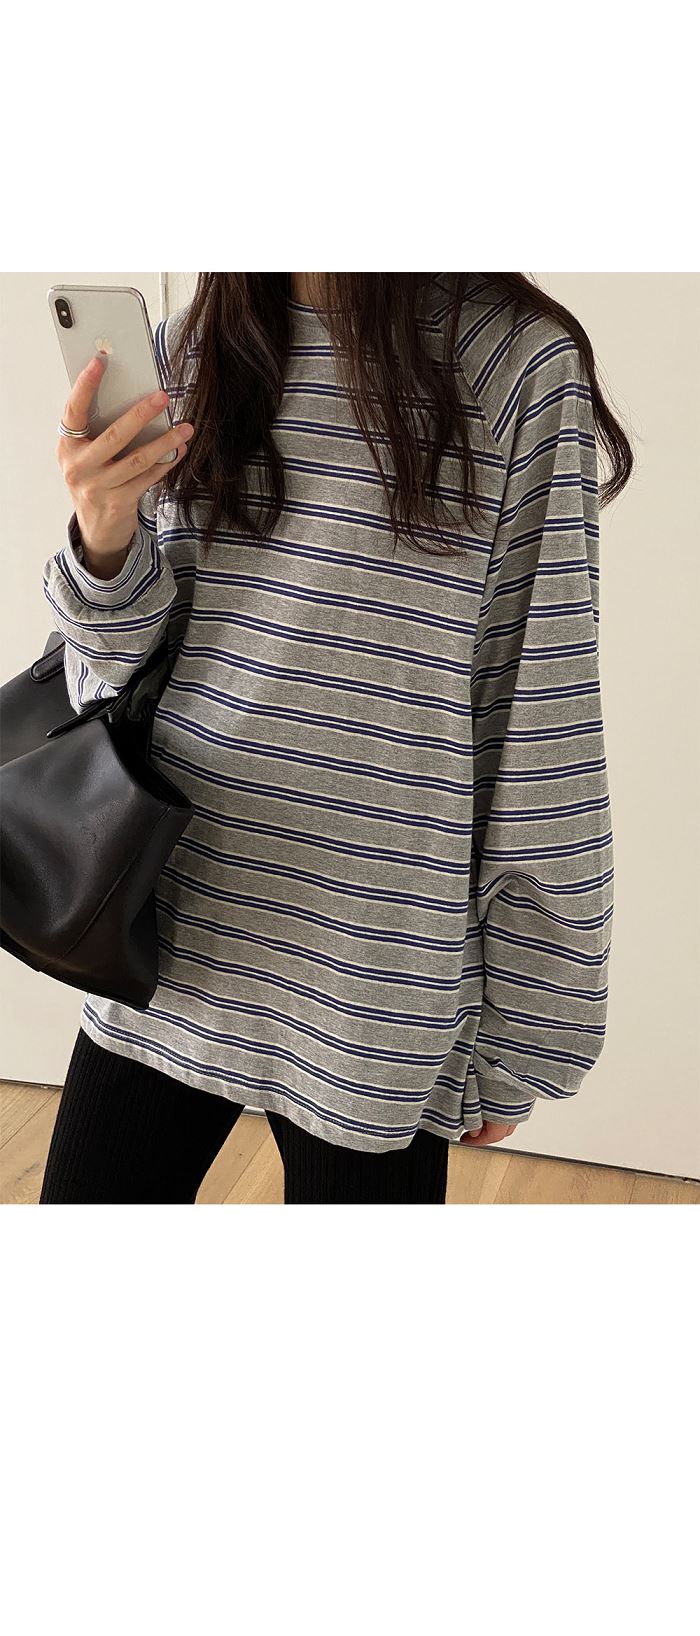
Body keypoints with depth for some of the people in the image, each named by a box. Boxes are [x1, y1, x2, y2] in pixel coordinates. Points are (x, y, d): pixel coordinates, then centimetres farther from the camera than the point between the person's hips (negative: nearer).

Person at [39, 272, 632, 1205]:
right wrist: (105, 540, -13)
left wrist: (516, 1029, -5)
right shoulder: (186, 349, 6)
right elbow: (124, 673, 10)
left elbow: (546, 713, -7)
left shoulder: (519, 360, -8)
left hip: (375, 976, -4)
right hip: (174, 927, 5)